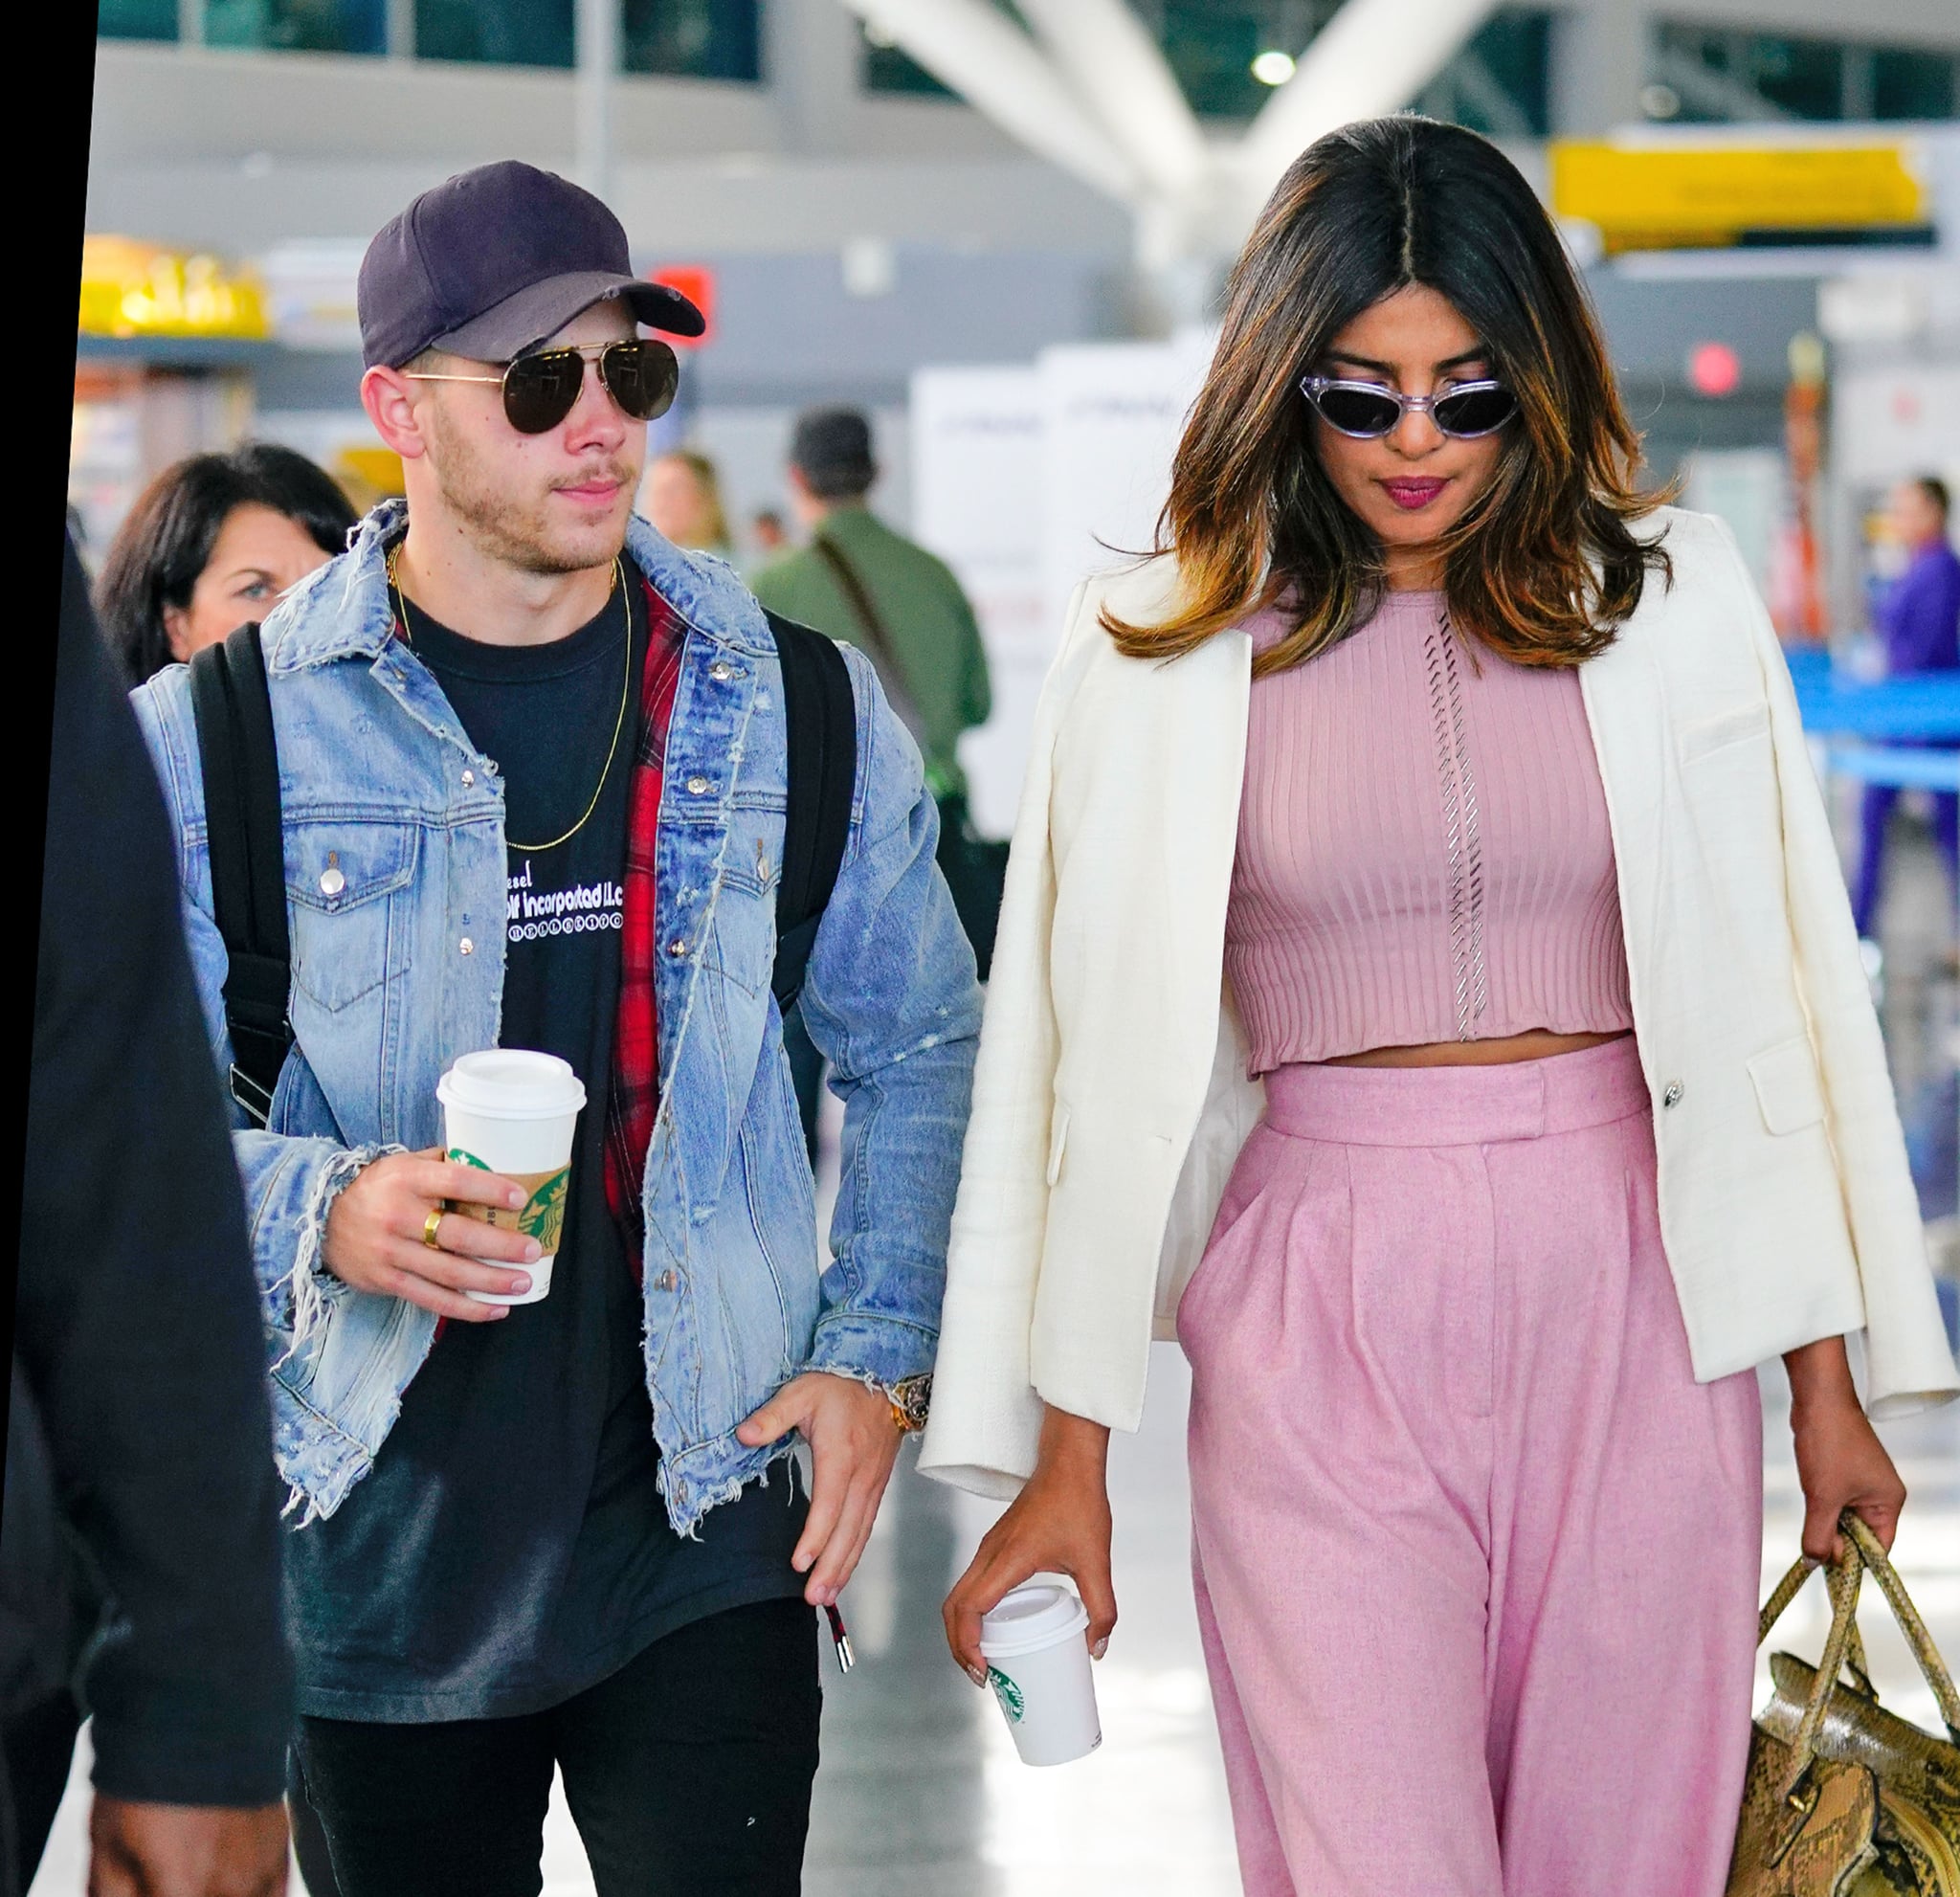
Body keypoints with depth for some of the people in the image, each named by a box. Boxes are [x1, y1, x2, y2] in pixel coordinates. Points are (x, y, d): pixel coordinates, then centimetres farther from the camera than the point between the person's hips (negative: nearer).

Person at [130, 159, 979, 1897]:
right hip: (376, 1559, 0)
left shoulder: (795, 710, 4)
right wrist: (321, 1215, -18)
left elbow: (918, 1050, 13)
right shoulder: (218, 742, -2)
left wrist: (874, 1356, 3)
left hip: (705, 1534, 0)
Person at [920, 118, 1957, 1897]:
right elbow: (1094, 1058, 2)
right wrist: (1063, 1465, 0)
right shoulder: (1165, 650, 1)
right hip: (1323, 1311, -1)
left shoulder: (1672, 592, 4)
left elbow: (1774, 995, 7)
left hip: (1630, 1299, 2)